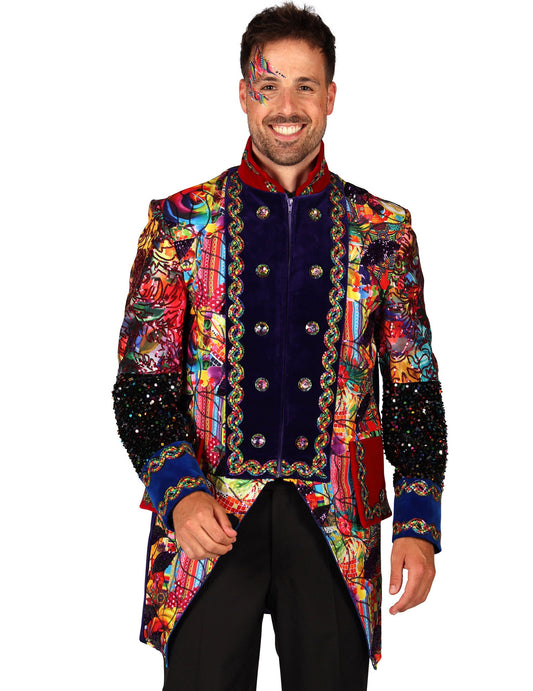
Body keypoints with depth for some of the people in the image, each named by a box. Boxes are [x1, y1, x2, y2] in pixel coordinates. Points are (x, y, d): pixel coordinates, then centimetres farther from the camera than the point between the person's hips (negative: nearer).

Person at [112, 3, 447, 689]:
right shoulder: (181, 221, 4)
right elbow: (141, 379, 2)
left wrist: (418, 524, 1)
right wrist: (179, 493, -13)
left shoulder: (382, 230, 8)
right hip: (208, 521, -1)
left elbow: (413, 387, 9)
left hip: (338, 529, 1)